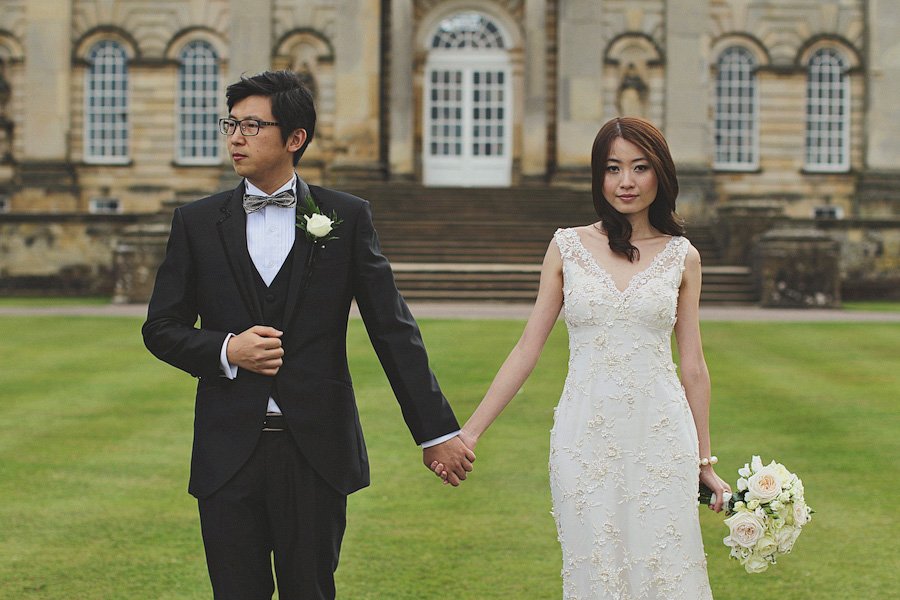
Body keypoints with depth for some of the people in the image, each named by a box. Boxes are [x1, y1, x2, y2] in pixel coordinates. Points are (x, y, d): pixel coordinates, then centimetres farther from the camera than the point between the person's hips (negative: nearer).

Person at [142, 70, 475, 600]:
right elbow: (161, 328, 9)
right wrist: (225, 350, -11)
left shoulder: (346, 217, 2)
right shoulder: (197, 223, 6)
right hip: (228, 452, 1)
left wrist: (437, 431, 0)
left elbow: (393, 329, 2)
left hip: (316, 452, -1)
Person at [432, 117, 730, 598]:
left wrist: (705, 462, 11)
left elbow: (692, 367, 9)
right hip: (585, 441, 0)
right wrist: (469, 432, 0)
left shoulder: (682, 257, 5)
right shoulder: (567, 247, 4)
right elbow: (528, 348, 5)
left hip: (660, 440, 0)